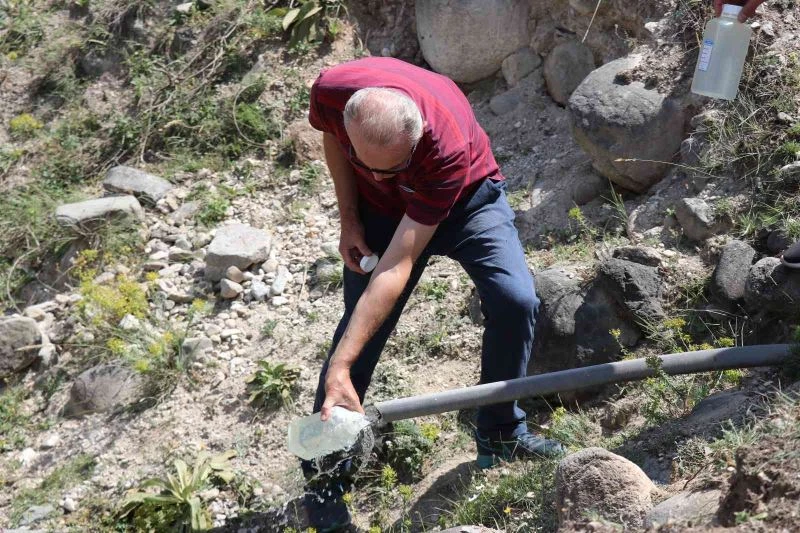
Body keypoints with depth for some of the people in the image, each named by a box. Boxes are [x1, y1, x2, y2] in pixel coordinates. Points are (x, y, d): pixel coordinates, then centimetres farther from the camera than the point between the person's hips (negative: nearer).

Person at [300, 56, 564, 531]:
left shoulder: (448, 144, -42)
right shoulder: (332, 91, -35)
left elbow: (398, 267, -42)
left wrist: (340, 368, -45)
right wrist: (349, 221, -12)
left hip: (466, 195, -2)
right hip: (380, 207, 2)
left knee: (516, 300, -22)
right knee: (361, 324, -8)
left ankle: (501, 433, 2)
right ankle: (324, 472, 7)